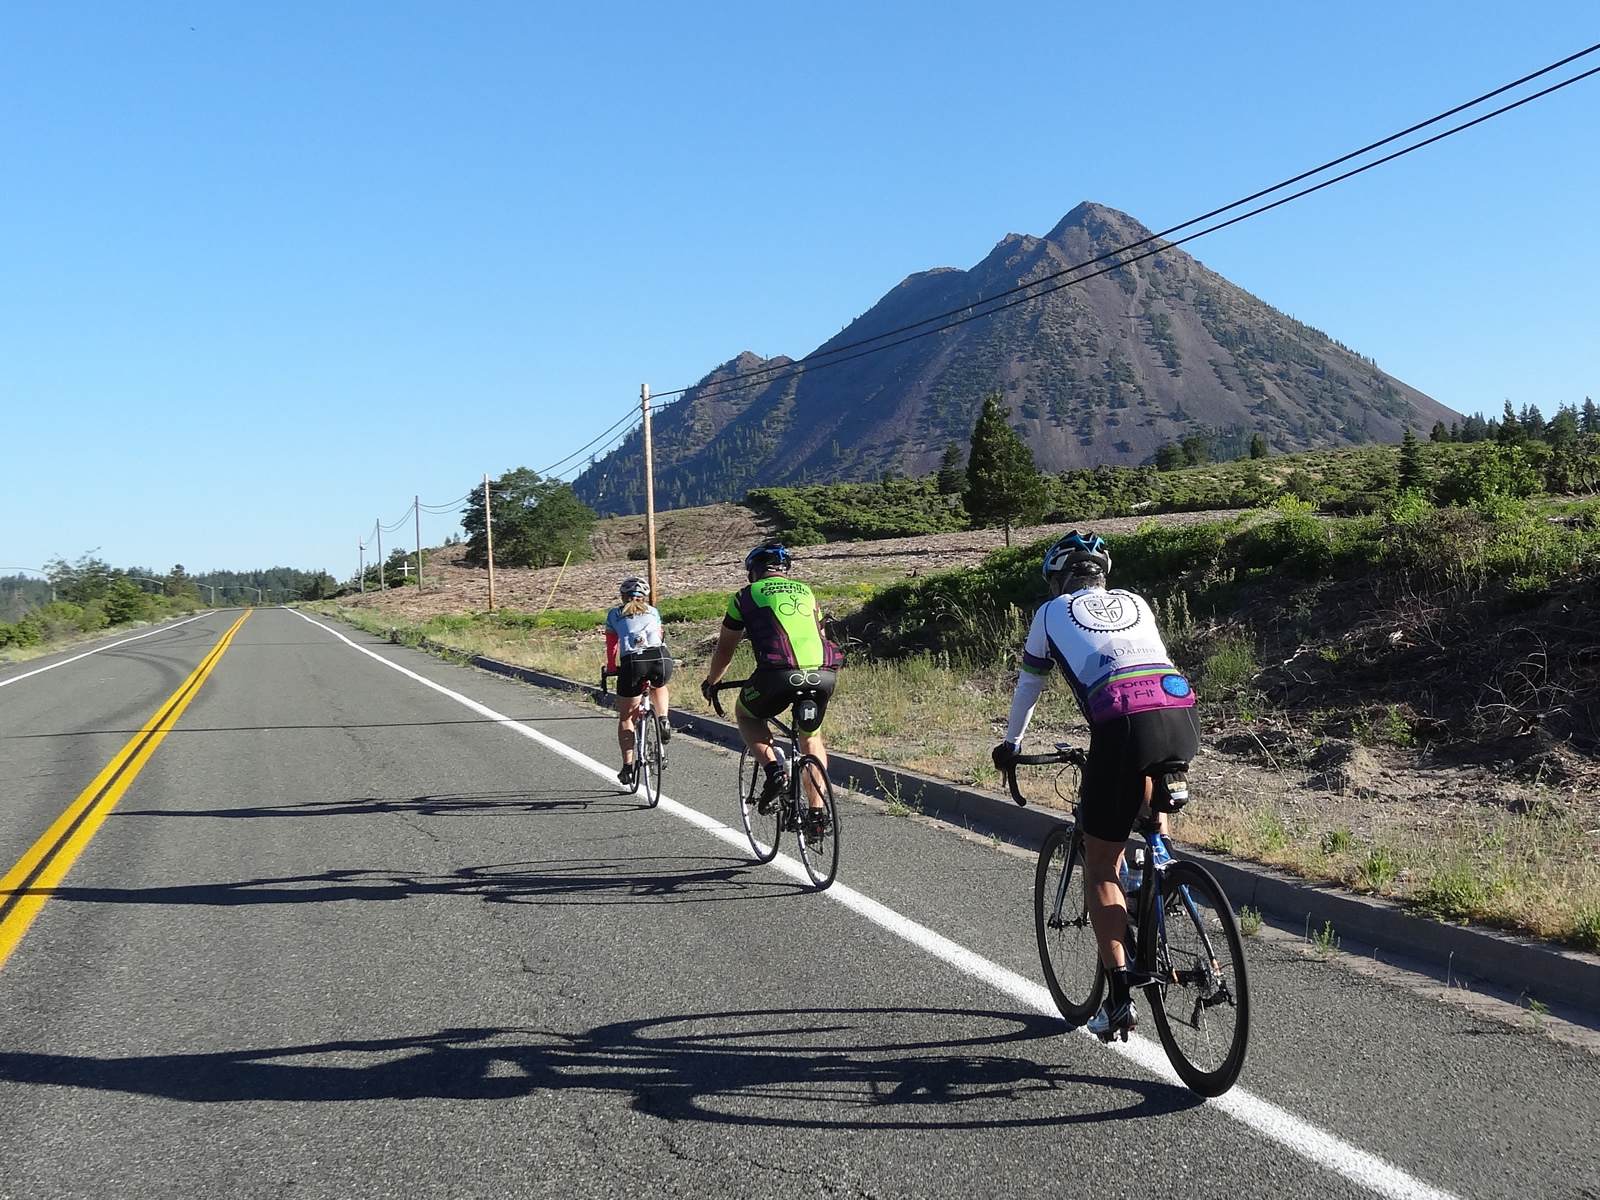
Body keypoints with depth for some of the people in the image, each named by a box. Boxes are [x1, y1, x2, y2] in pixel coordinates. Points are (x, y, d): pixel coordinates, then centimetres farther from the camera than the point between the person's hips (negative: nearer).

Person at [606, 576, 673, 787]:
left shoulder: (614, 615, 25)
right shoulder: (653, 612, 30)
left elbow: (611, 647, 31)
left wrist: (611, 669, 46)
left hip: (632, 662, -2)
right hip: (661, 659, 2)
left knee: (626, 718, 17)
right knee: (659, 687, 39)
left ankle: (627, 767, 12)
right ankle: (664, 721, 15)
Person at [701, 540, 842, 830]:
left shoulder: (746, 596, 15)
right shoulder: (806, 592, 26)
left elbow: (725, 648, 23)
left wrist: (711, 682, 40)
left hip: (778, 675, -4)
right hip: (822, 675, 4)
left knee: (746, 715, 27)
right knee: (811, 737, 27)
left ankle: (774, 772, 7)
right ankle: (818, 812, 19)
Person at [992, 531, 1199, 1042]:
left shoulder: (1052, 613, 23)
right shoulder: (1135, 603, 30)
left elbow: (1028, 685, 33)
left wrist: (1011, 744, 49)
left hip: (1123, 725, -4)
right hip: (1183, 716, 4)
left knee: (1100, 865, 9)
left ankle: (1120, 996, 6)